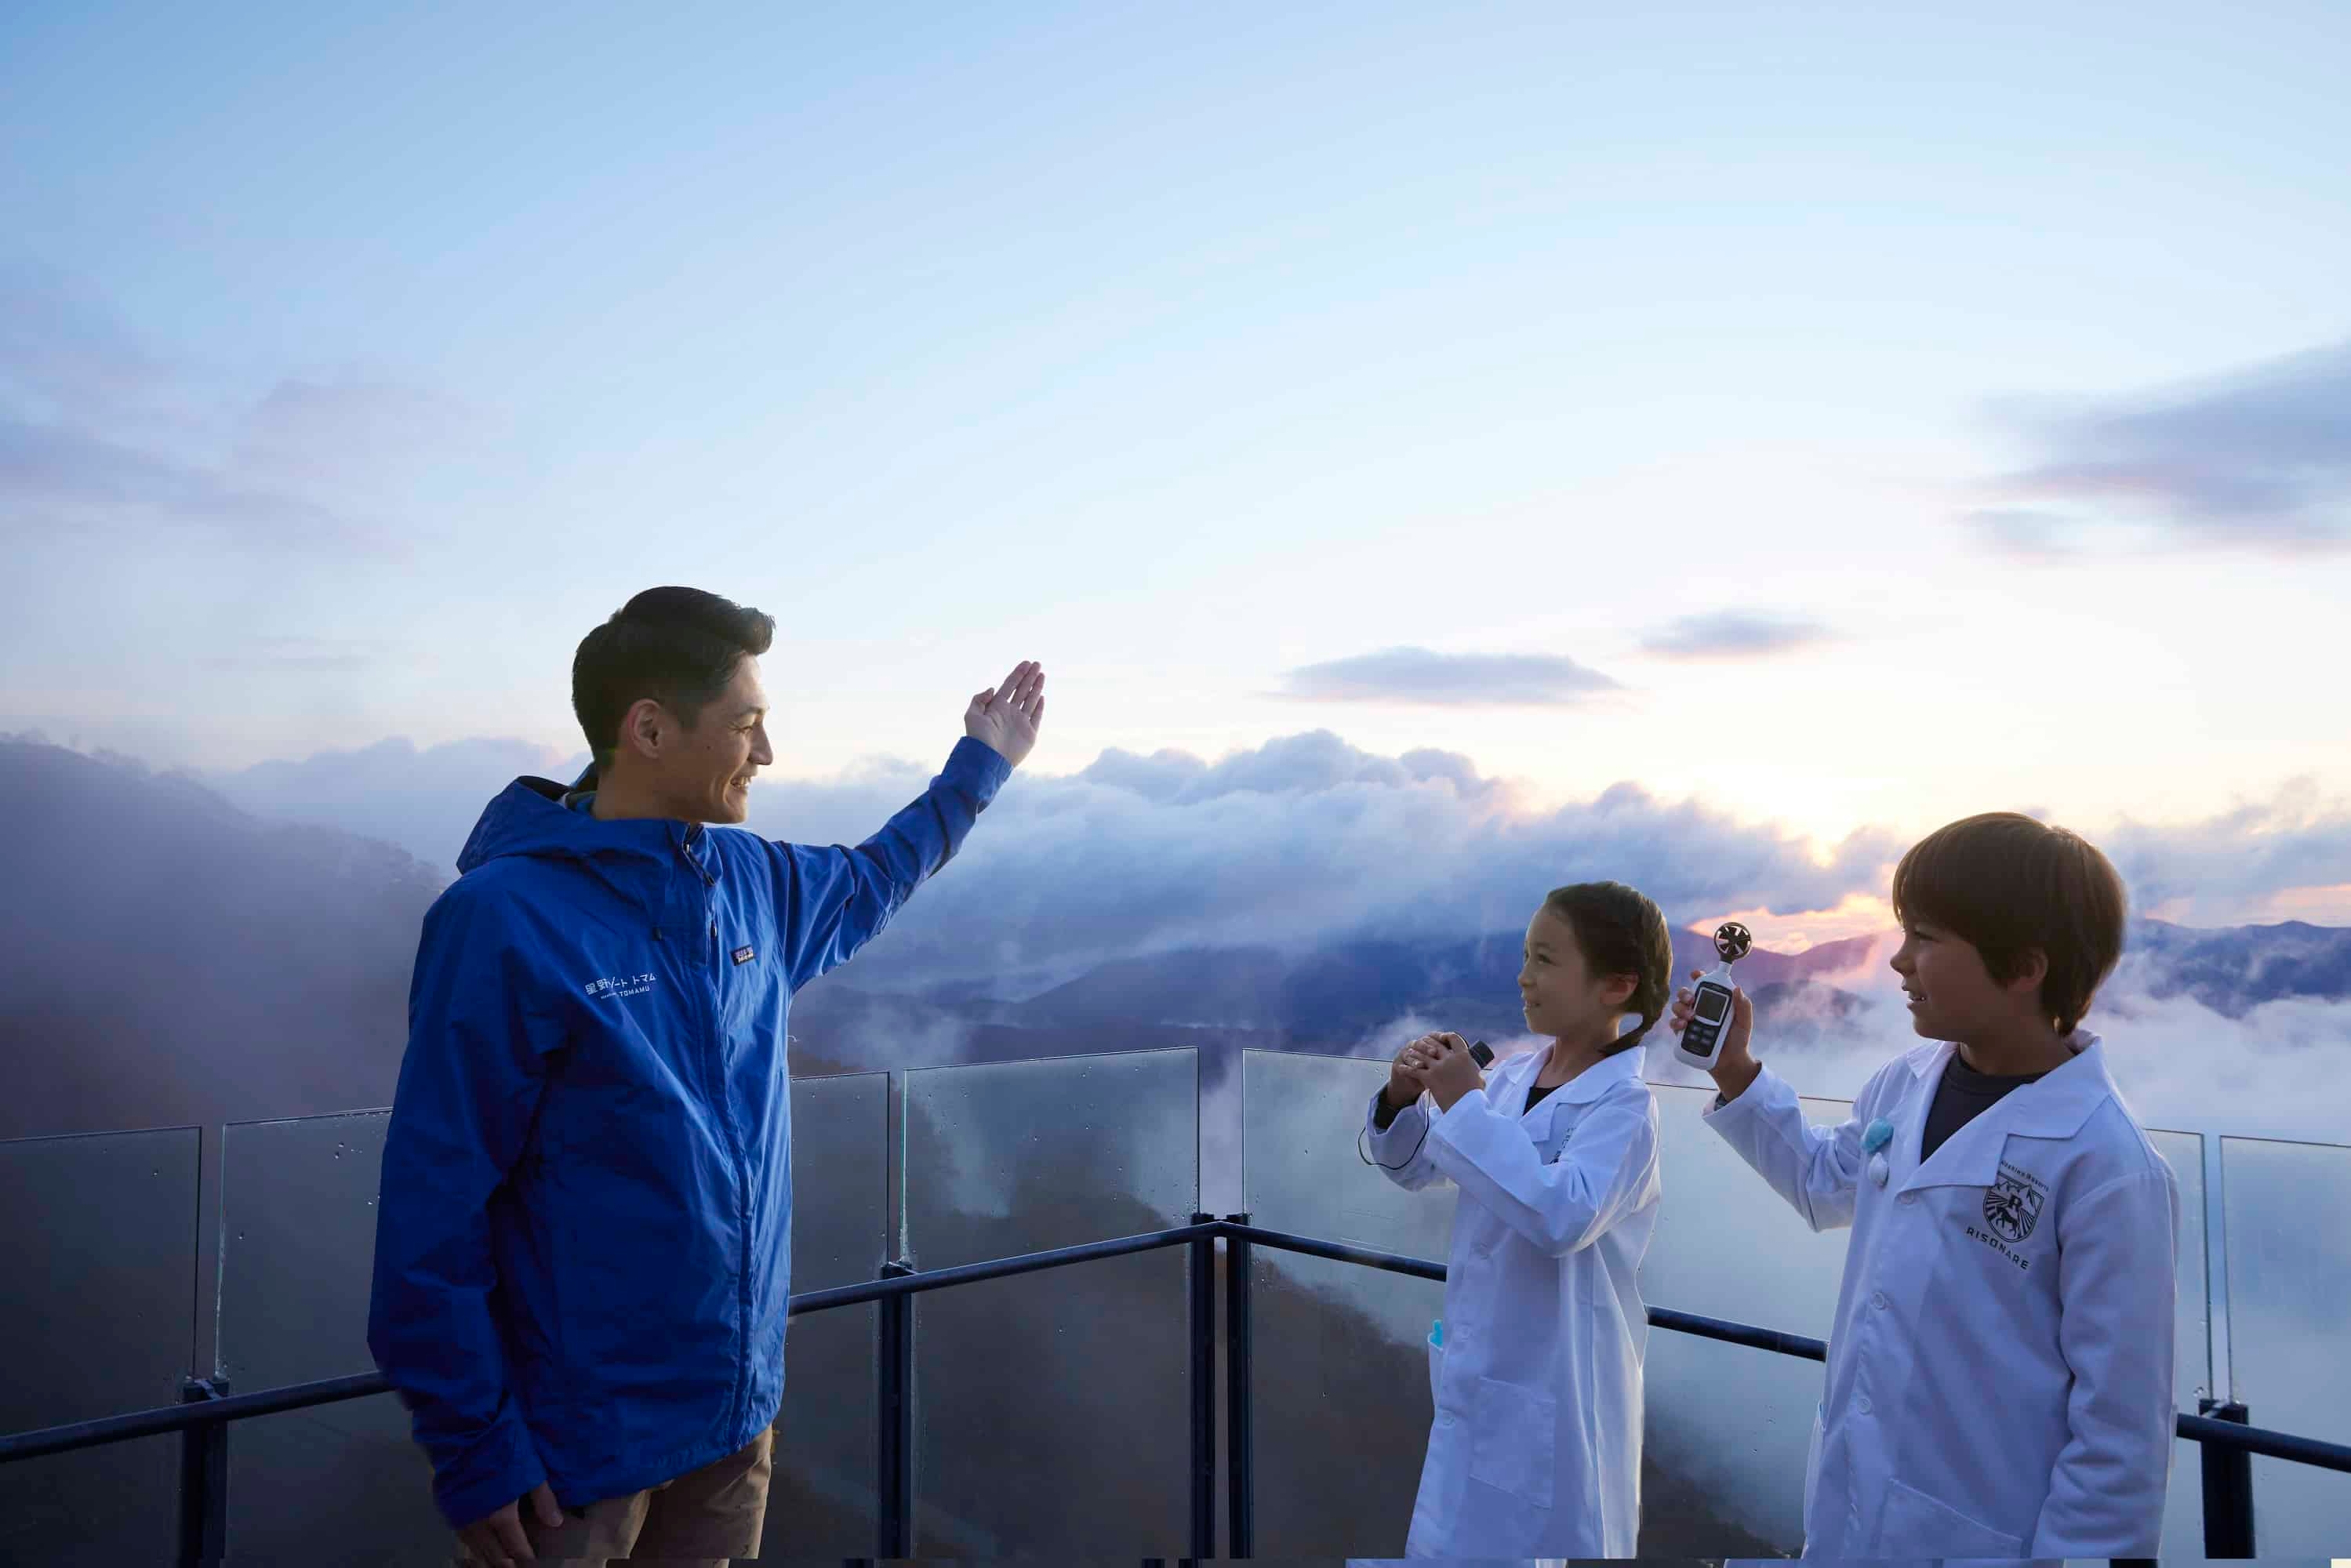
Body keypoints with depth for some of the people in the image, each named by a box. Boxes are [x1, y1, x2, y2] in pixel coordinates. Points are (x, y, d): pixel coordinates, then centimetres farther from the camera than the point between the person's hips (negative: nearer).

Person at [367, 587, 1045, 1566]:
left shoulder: (749, 881, 1)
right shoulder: (507, 919, -20)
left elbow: (864, 883, 23)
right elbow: (435, 1210, -18)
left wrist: (978, 768, 26)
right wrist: (473, 1449, -16)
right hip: (572, 1443, -6)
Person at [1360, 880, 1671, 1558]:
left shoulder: (1624, 1104, -18)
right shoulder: (1513, 1074, 2)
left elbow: (1563, 1217, -33)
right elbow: (1419, 1169, 12)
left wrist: (1465, 1102, -29)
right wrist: (1404, 1100, -9)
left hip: (1553, 1384, -7)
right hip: (1479, 1366, 7)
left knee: (1541, 1537, 8)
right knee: (1454, 1540, 19)